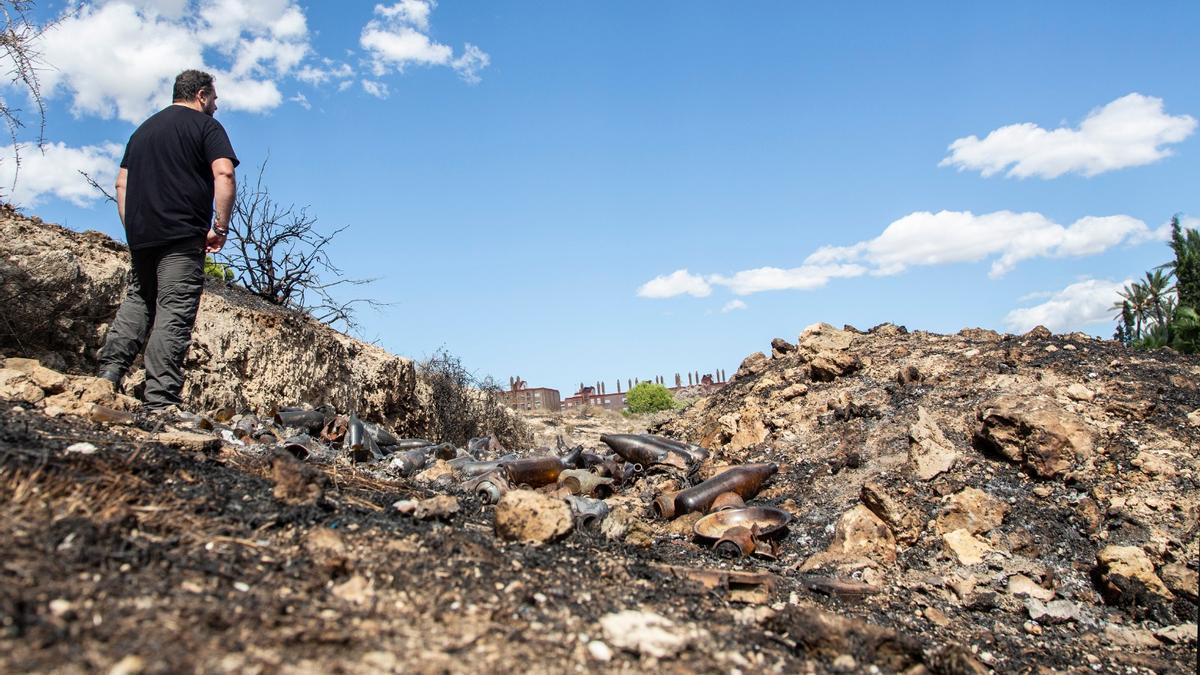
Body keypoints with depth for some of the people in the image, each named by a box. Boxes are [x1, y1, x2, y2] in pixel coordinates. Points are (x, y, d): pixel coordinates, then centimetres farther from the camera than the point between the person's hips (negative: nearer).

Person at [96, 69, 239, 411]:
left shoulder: (143, 129, 23)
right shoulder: (206, 126, 2)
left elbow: (121, 183, 21)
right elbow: (224, 174, -14)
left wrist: (132, 230, 21)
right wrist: (221, 227, -9)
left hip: (140, 235, 7)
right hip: (183, 238, -6)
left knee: (137, 301, 19)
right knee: (174, 315, -9)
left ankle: (109, 371, 5)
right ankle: (160, 403, -13)